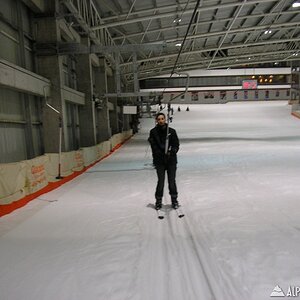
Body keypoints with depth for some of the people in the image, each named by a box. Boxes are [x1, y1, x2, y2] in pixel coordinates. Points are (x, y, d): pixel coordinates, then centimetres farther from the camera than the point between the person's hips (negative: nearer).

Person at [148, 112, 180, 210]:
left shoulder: (172, 131, 2)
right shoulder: (153, 132, -1)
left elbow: (176, 145, -1)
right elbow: (154, 147, -8)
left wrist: (171, 151, -20)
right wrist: (163, 152, -22)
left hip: (171, 160, 1)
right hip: (159, 161, -1)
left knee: (172, 181, 9)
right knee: (160, 181, 1)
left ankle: (174, 200, 28)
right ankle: (158, 200, 22)